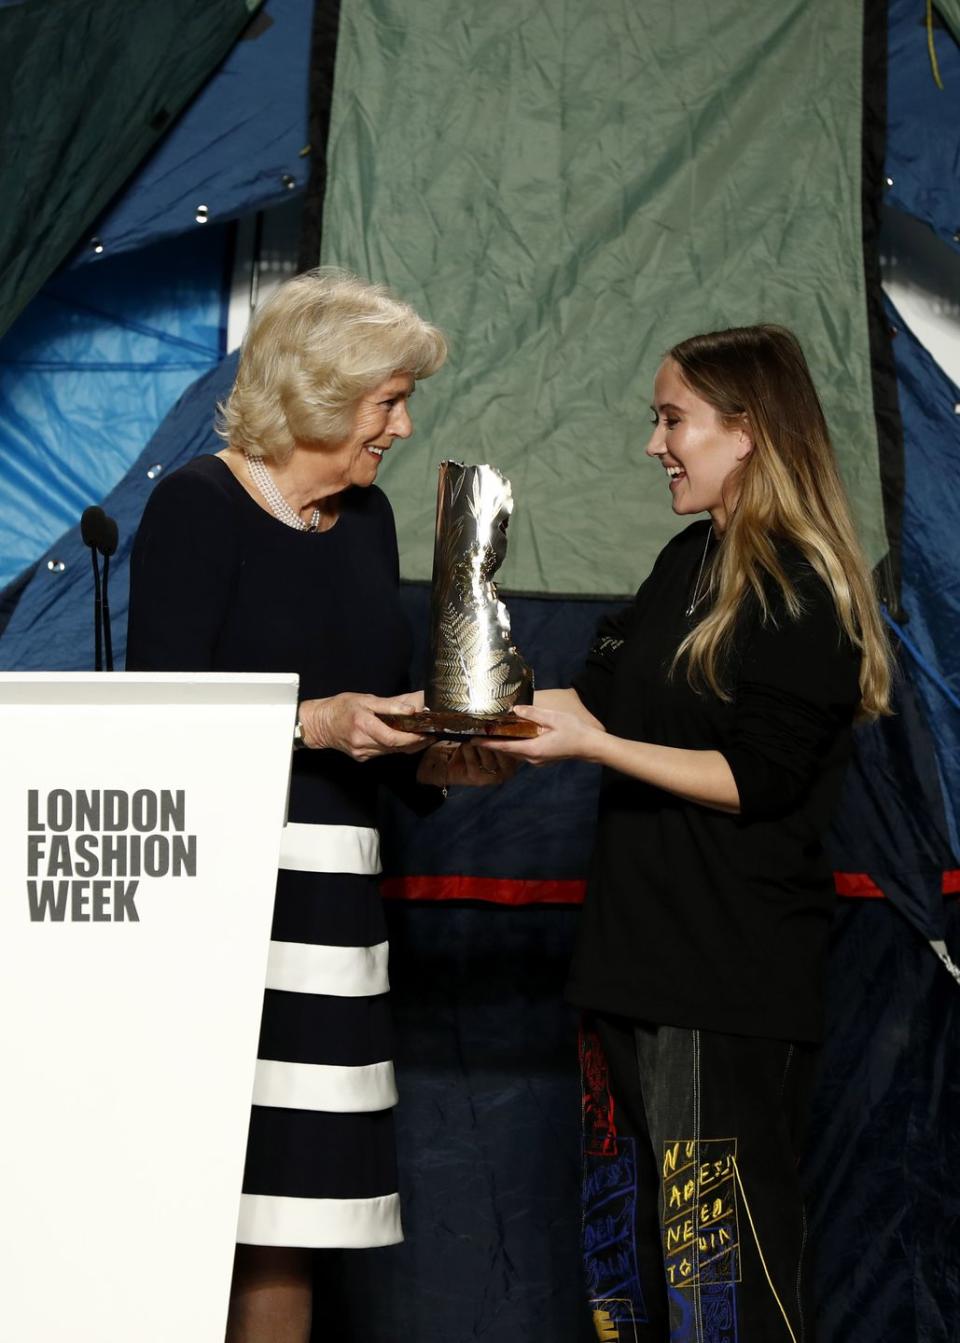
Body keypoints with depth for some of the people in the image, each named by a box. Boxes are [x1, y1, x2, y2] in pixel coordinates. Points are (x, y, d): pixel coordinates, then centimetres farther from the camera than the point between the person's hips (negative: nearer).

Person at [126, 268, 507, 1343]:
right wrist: (314, 723, -20)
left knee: (290, 1202, 6)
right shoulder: (198, 505, -6)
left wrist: (430, 759, 2)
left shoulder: (366, 518, 16)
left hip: (327, 886, 7)